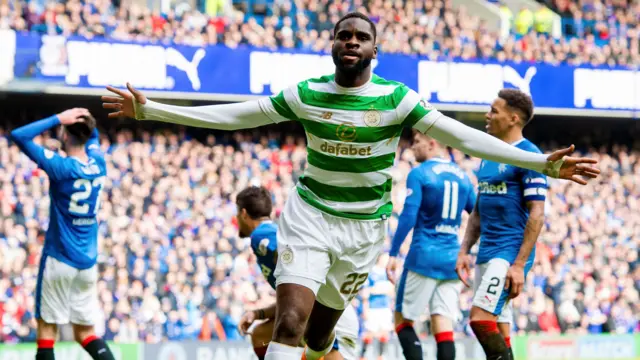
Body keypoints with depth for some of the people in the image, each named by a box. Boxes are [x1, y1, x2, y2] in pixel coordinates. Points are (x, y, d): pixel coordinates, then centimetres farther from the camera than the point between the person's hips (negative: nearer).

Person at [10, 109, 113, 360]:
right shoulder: (98, 162, 2)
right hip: (88, 263, 6)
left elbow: (18, 136, -17)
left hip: (59, 259, -6)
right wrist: (83, 119, 4)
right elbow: (92, 134, 26)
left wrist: (58, 118, -14)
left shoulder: (62, 167, -15)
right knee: (85, 332, 11)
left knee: (47, 327, 0)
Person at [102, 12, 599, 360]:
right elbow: (232, 116, -1)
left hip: (363, 227, 1)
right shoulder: (306, 94, -5)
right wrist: (148, 110, -5)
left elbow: (462, 136, -13)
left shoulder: (395, 99, -8)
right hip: (309, 215, -1)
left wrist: (543, 164, -23)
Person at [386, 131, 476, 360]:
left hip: (424, 257, -5)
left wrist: (393, 254, -11)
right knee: (443, 326, 1)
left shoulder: (419, 174, -5)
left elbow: (408, 217, -12)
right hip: (453, 260, 5)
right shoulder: (462, 176, 12)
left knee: (403, 320, 5)